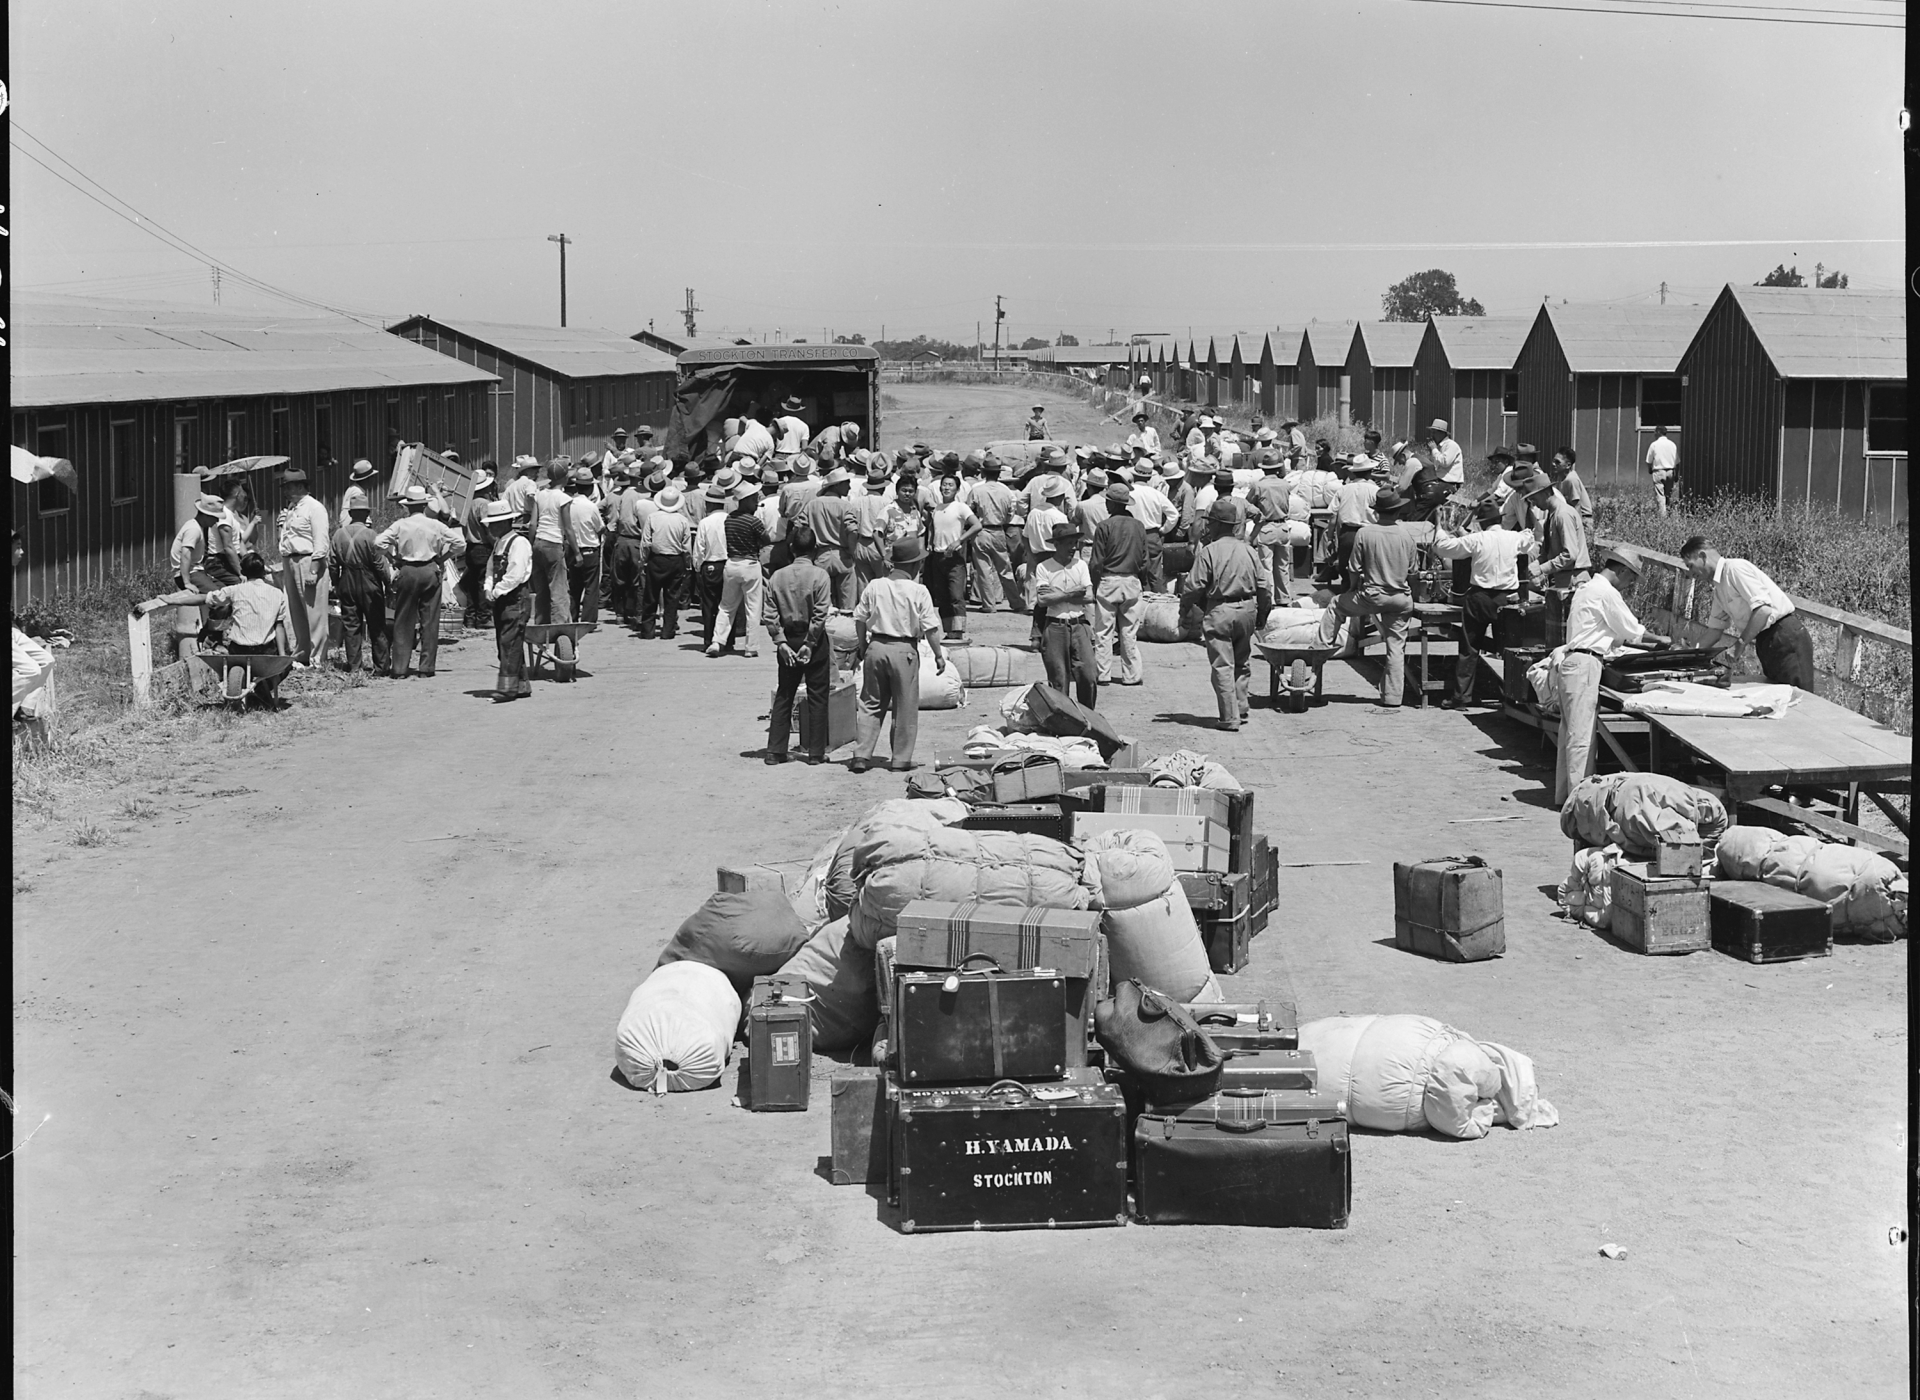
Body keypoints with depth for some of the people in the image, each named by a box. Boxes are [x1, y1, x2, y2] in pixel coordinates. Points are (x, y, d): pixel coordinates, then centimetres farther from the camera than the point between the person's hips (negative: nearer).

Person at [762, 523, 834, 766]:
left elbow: (769, 615, -5)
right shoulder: (819, 575, -11)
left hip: (788, 640, 3)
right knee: (817, 698, 6)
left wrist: (781, 642, -4)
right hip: (814, 640, -3)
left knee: (783, 696, 11)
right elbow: (820, 615, -16)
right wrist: (810, 643, -11)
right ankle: (816, 752, 7)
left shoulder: (777, 576, -1)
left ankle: (775, 751, 10)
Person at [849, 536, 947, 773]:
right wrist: (938, 655, 1)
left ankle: (861, 756, 7)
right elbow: (930, 628, -9)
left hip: (876, 647, 3)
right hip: (904, 650, -3)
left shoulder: (874, 586, 0)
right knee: (905, 708, 8)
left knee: (871, 704, 12)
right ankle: (900, 760, 11)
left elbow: (860, 618, 6)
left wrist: (862, 644, 21)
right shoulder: (919, 591, -9)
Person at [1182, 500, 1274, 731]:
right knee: (1242, 664, 20)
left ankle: (1230, 719, -2)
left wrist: (1185, 602, 8)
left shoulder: (1207, 552, -12)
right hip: (1247, 610, 5)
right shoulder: (1248, 550, 4)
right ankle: (1241, 710, 26)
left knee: (1223, 666, 0)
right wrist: (1262, 614, 18)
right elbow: (1264, 585, 6)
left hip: (1219, 612, -5)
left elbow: (1195, 587, -13)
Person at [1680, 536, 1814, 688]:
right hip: (1766, 642, 10)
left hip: (1787, 640, -10)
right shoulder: (1719, 588, 18)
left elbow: (1763, 610, -22)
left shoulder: (1735, 568, -12)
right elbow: (1715, 629, 24)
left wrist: (1740, 644, -18)